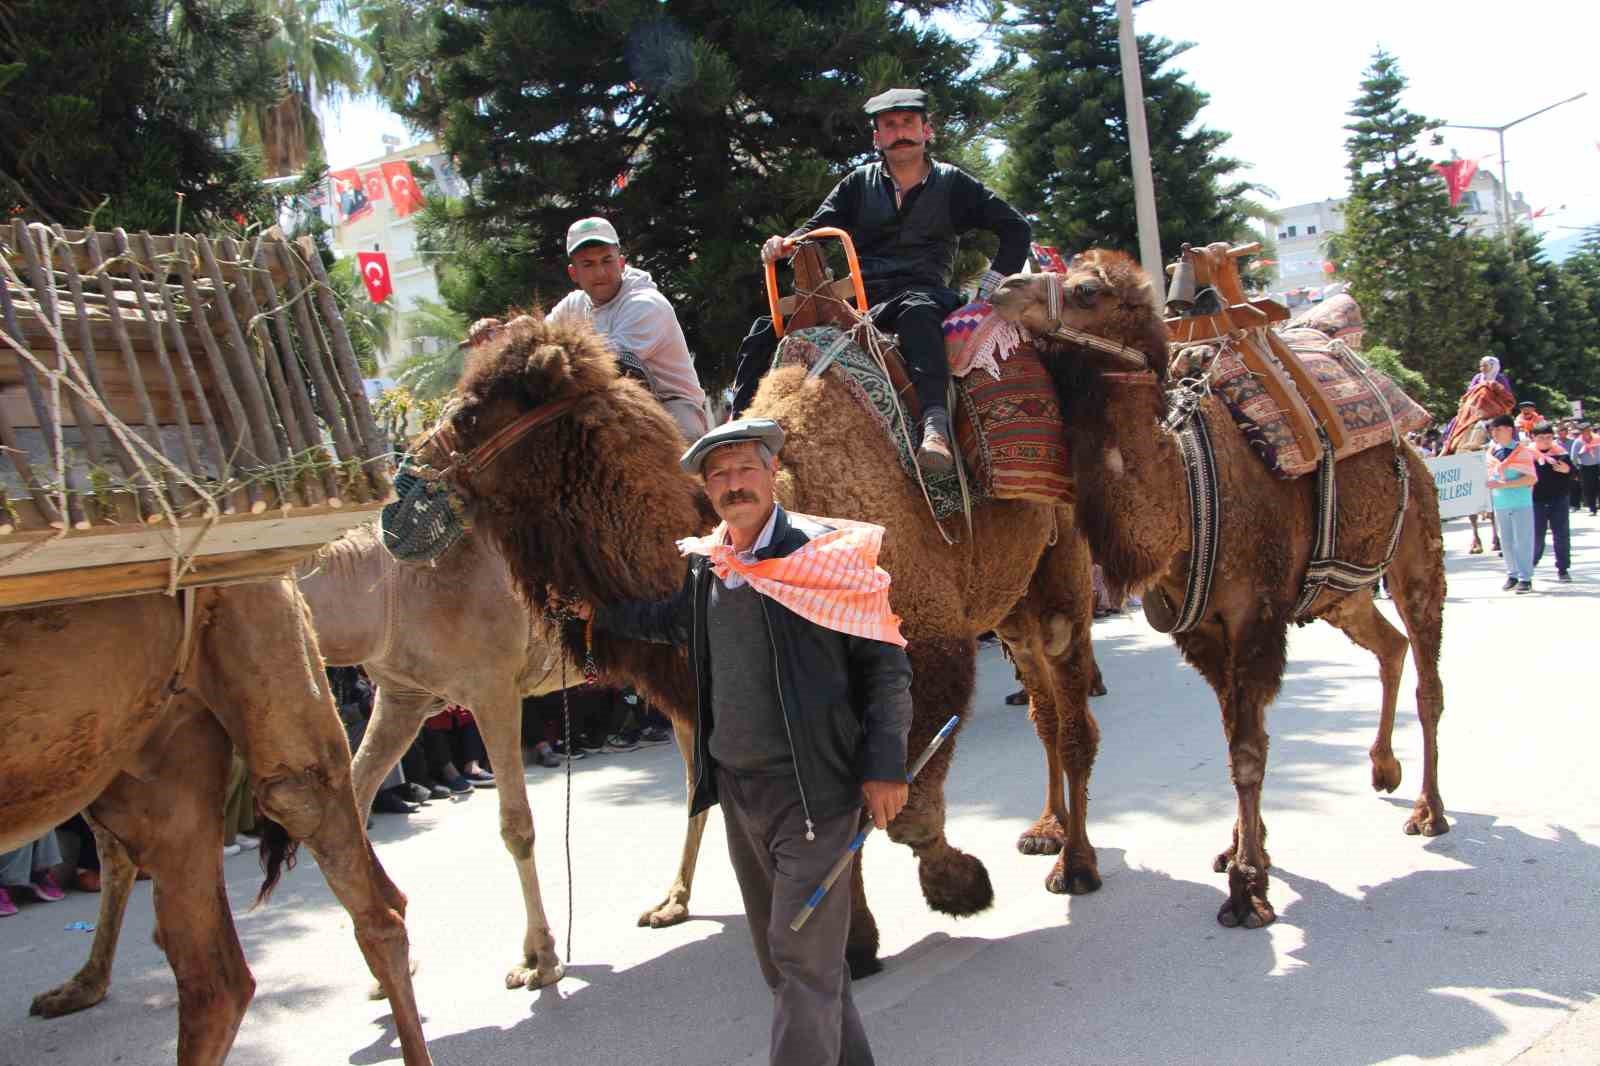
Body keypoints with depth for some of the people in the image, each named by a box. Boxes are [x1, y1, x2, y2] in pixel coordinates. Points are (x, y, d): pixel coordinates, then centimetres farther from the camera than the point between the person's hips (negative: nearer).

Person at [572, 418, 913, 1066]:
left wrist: (884, 767, -14)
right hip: (735, 786, 7)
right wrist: (599, 612, 29)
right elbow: (675, 623, 31)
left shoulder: (827, 554, -11)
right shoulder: (705, 565, 7)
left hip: (811, 789, -7)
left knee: (803, 956, -8)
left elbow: (885, 663, -9)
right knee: (782, 956, 17)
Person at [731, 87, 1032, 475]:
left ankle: (935, 428, -58)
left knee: (917, 311, -42)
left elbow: (1017, 229, 13)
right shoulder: (858, 184, 20)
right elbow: (817, 227, 10)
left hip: (922, 292, -3)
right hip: (857, 296, 3)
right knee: (766, 331, -17)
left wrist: (989, 289, 2)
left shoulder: (952, 184, 14)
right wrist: (786, 244, -13)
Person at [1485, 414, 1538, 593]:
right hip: (1500, 503, 6)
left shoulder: (1522, 450, -9)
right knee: (1506, 541, 11)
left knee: (1522, 541, -3)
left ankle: (1525, 578, 3)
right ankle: (1512, 574, 21)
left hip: (1521, 502, -6)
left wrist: (1503, 484, -21)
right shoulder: (1491, 451, 7)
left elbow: (1531, 478, -16)